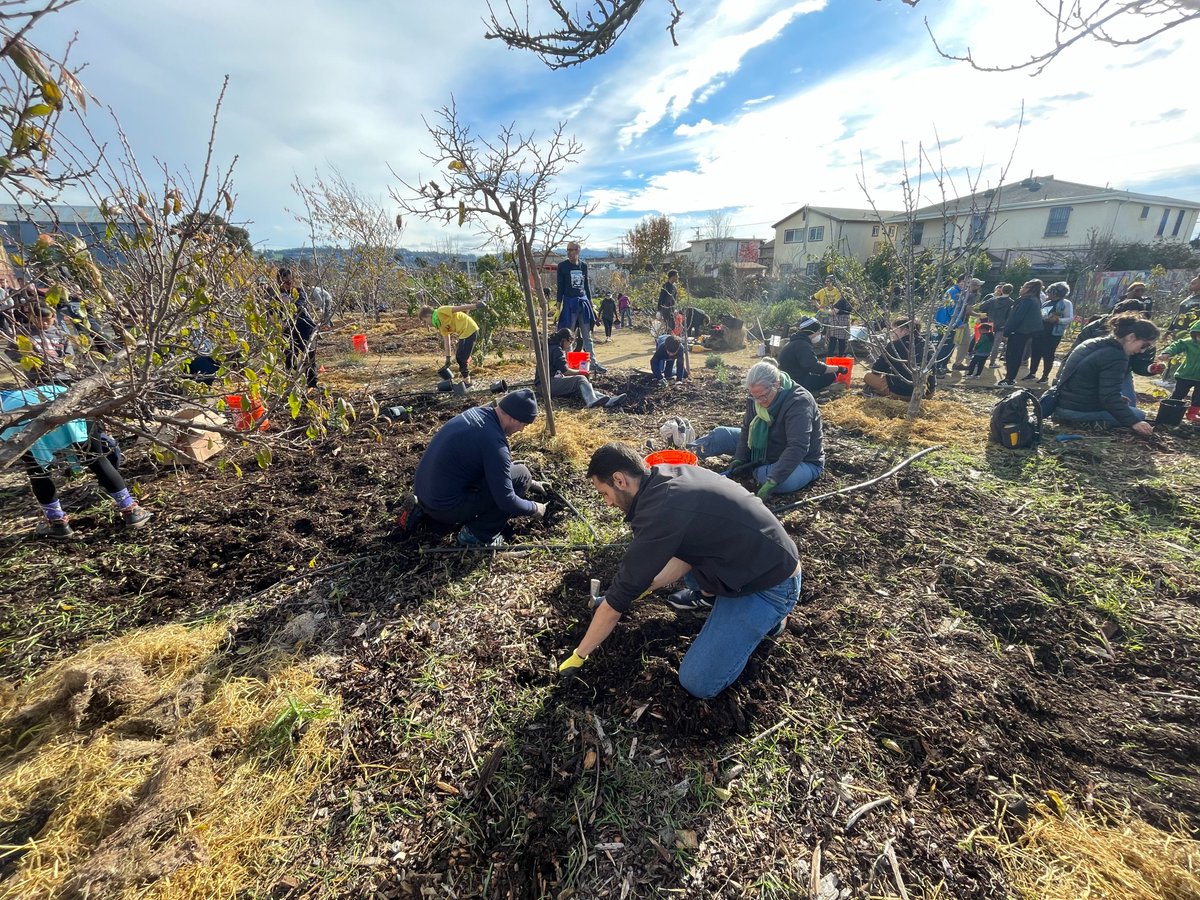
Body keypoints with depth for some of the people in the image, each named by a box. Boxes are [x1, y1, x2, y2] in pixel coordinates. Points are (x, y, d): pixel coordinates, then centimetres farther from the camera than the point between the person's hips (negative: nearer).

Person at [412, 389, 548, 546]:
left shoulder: (477, 412, 3)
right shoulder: (493, 441, -24)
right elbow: (506, 501, -20)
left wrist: (528, 482, 24)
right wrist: (534, 508, -2)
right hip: (445, 508, -9)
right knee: (521, 475, -8)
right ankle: (478, 534, 1)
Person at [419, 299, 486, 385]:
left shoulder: (440, 312, -10)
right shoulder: (441, 325, 16)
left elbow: (459, 308, -17)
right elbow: (446, 340, 17)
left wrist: (476, 305, -23)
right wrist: (448, 359, 16)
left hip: (470, 330, -10)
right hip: (464, 333, 10)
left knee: (462, 358, -4)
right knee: (459, 357, 17)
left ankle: (466, 382, 6)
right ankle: (466, 379, 26)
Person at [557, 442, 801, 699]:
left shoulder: (659, 513, -28)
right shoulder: (673, 473, -2)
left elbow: (617, 600, -17)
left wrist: (579, 655, -4)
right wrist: (644, 588, 11)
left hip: (771, 585, -8)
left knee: (696, 683, -7)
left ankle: (765, 617, 8)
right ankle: (710, 596, 22)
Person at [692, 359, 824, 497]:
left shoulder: (799, 402, -32)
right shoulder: (756, 398, -10)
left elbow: (798, 447, -39)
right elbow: (747, 428, 0)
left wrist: (773, 481, -46)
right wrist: (739, 459, -12)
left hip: (803, 461, -6)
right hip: (764, 452, 6)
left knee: (781, 482, -39)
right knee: (721, 435, -3)